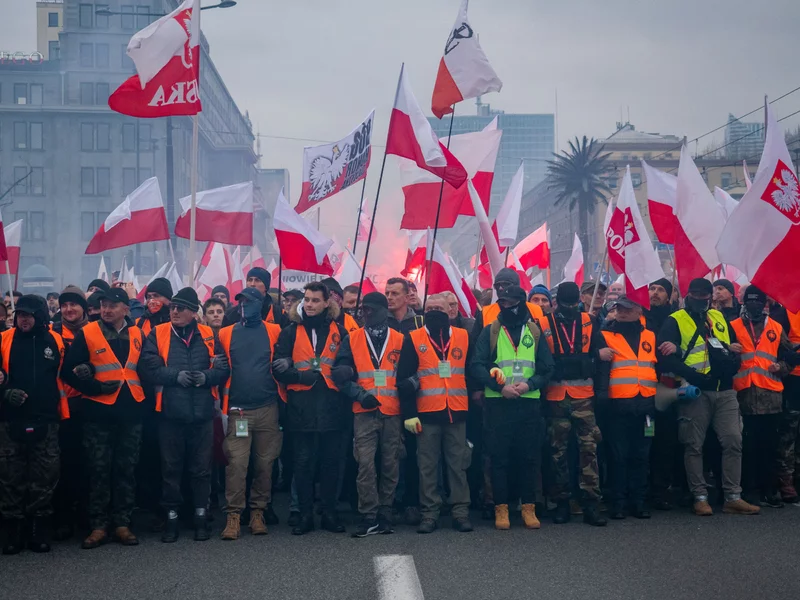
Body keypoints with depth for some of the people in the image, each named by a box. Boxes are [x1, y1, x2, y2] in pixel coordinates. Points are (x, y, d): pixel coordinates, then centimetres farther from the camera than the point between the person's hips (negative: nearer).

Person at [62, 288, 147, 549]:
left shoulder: (137, 335, 8)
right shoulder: (87, 334, -1)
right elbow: (69, 371, -3)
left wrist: (141, 393, 1)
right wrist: (97, 387, -11)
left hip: (131, 412, 3)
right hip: (99, 412, -3)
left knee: (126, 470, 7)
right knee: (99, 471, 1)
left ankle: (122, 523, 14)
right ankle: (98, 526, 8)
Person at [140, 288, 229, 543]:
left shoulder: (208, 335, 6)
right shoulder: (158, 334, 2)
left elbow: (222, 368, 4)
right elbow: (148, 368, -8)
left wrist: (206, 376, -15)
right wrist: (176, 376, -18)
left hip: (202, 413, 1)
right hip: (170, 413, -1)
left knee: (201, 467, 9)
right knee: (171, 468, 6)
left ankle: (200, 516, 20)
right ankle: (171, 517, 16)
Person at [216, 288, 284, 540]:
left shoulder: (274, 331, 6)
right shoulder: (226, 334, 8)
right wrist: (219, 401, 4)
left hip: (267, 408, 1)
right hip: (237, 410, -1)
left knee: (265, 463, 5)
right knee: (236, 462, -8)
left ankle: (259, 511, 15)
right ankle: (233, 515, -4)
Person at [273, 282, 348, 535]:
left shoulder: (338, 331, 8)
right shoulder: (291, 332, 6)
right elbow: (279, 368, 1)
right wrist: (300, 376, -14)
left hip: (331, 407, 1)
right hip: (301, 408, 0)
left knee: (330, 461, 5)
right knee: (304, 463, 3)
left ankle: (329, 513, 15)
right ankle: (305, 515, 11)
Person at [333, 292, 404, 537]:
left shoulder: (400, 340, 8)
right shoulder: (352, 339, 7)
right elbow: (340, 374, 3)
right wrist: (359, 395, -10)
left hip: (393, 413, 1)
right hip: (364, 413, -1)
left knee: (391, 465, 5)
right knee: (366, 464, -9)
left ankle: (385, 515, 14)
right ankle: (369, 517, -3)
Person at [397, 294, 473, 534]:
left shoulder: (463, 337, 9)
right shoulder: (413, 339, 4)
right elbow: (404, 379, 1)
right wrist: (408, 413, -5)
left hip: (457, 413, 1)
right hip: (426, 413, -1)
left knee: (458, 465, 4)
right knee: (427, 466, 3)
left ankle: (460, 512, 10)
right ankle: (429, 514, 9)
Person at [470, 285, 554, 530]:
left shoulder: (535, 332, 10)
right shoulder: (490, 332, 5)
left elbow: (547, 367, 7)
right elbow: (477, 366, -2)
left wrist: (530, 384, -10)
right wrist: (499, 386, -14)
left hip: (529, 402, 1)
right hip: (497, 402, -1)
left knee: (529, 456, 4)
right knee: (499, 457, 0)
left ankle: (529, 507, 13)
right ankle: (501, 508, 8)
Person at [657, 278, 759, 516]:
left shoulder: (719, 317, 17)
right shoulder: (675, 321, 0)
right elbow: (666, 356, -11)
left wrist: (732, 364, -2)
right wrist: (694, 377, -19)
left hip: (724, 391, 4)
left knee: (733, 441, 0)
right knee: (694, 445, 0)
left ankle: (733, 497, 5)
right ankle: (700, 497, 8)